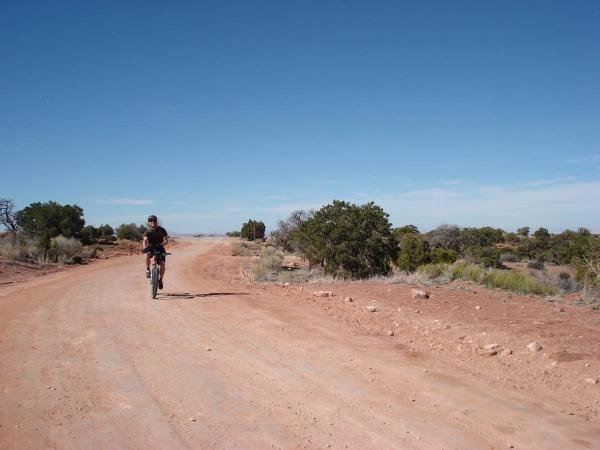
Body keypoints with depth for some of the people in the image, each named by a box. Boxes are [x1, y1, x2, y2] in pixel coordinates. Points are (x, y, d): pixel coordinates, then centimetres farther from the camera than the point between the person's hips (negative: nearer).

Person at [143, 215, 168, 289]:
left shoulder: (161, 230, -8)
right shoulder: (147, 232, -9)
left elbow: (166, 240, -14)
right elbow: (145, 240, -24)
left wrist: (161, 244, -34)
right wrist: (145, 248, -44)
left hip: (160, 248, 0)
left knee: (162, 263, -17)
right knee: (147, 255, -34)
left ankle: (160, 279, 2)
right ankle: (148, 269, -12)